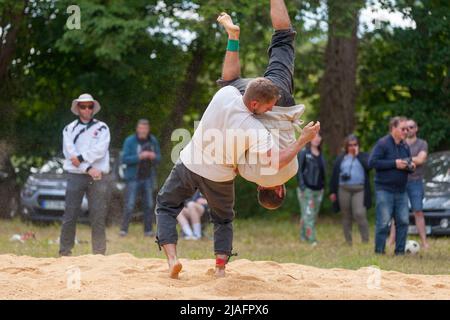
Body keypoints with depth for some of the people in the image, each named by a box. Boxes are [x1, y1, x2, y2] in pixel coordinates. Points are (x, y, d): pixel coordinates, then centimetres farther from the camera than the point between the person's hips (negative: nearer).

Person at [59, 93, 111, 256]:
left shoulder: (102, 128, 11)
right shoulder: (69, 129, 10)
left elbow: (100, 150, -5)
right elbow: (69, 152, -3)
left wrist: (81, 158, -13)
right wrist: (88, 168, -13)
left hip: (98, 177, 0)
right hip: (75, 176, 0)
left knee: (98, 217, -2)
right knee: (70, 216, -1)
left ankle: (99, 253, 1)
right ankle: (64, 252, 4)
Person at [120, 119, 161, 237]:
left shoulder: (153, 141, 7)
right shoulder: (130, 141, -7)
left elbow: (159, 158, 12)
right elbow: (125, 159, -13)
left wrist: (154, 157, -12)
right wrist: (139, 157, -24)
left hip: (148, 178, 4)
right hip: (134, 178, -4)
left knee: (149, 205, 6)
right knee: (129, 205, -7)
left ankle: (148, 230, 13)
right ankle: (124, 229, -2)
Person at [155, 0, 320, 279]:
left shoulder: (226, 92, -20)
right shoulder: (254, 129, -29)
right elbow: (276, 160, -32)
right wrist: (303, 140, -24)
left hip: (190, 164, 2)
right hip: (219, 178, -2)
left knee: (166, 206, 17)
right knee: (224, 219, 23)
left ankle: (172, 257, -1)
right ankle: (221, 267, 9)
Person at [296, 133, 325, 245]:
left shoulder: (321, 155, 12)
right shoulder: (303, 153, -5)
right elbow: (299, 170, -8)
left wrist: (323, 186, 10)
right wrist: (302, 186, -16)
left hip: (318, 190, 6)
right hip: (307, 189, -6)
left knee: (314, 215, 7)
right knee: (308, 214, -10)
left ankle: (303, 237, 14)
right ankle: (312, 240, -14)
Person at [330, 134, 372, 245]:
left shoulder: (364, 156, 11)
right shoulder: (340, 159, 14)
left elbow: (368, 165, -11)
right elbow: (334, 175, 12)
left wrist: (357, 155, -4)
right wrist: (332, 192, 7)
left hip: (359, 190, -2)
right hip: (344, 190, 2)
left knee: (360, 214, -17)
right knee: (346, 216, 5)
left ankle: (365, 240, -11)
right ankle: (348, 241, 12)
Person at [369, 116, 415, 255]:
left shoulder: (405, 146, 14)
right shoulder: (382, 143, -7)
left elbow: (408, 163, 25)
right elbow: (372, 162, -16)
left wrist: (410, 166, 0)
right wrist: (394, 163, -18)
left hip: (401, 190, 6)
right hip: (385, 190, -6)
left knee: (403, 221, 4)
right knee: (383, 222, -6)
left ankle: (400, 251, 13)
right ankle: (379, 251, 3)